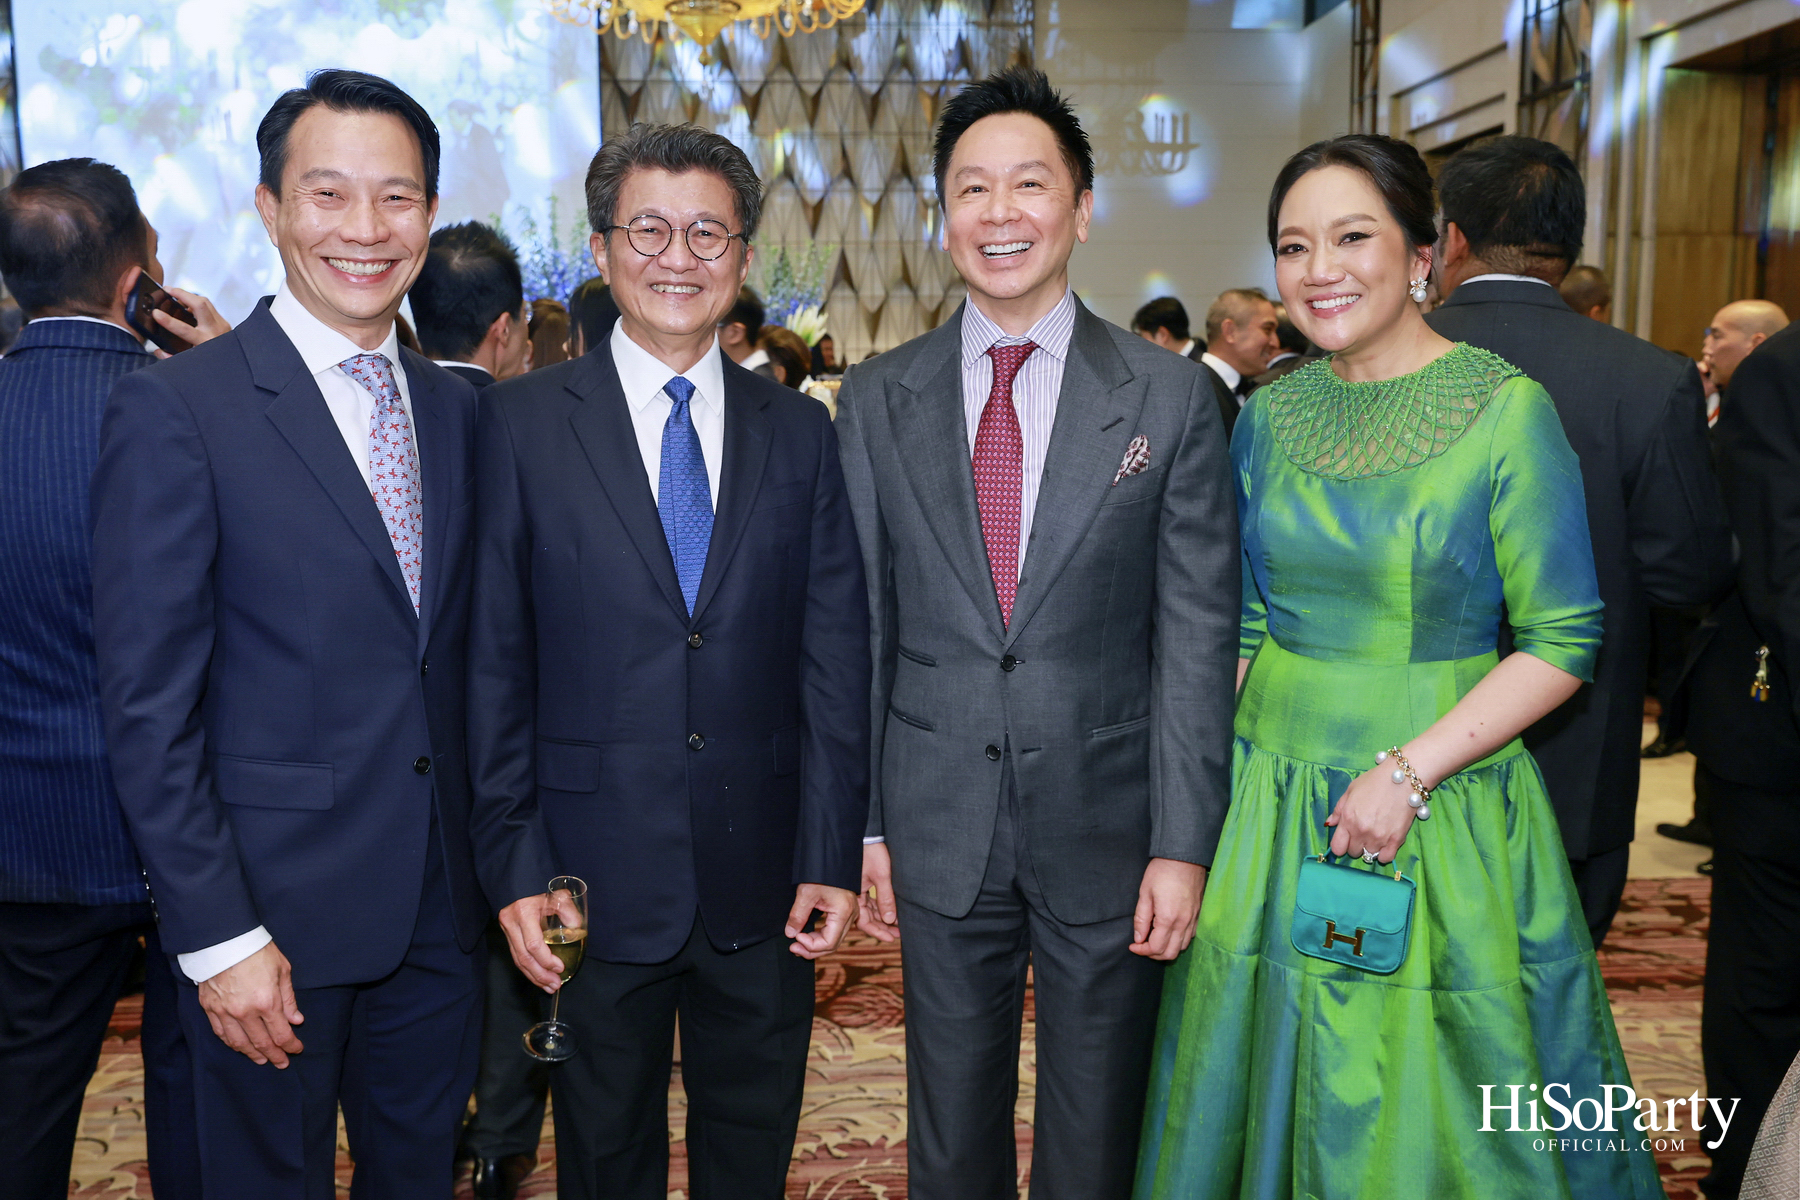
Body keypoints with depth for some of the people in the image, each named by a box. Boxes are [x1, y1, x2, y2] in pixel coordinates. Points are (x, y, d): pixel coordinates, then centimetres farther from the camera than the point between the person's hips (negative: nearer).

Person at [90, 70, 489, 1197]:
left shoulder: (459, 407, 6)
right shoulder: (176, 408, -11)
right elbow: (147, 702, -12)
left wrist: (493, 866, 7)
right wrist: (218, 936, -14)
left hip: (440, 911, 5)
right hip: (274, 910, -5)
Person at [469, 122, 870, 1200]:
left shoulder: (802, 432, 3)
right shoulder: (523, 422, -2)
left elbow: (836, 656, 1)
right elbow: (496, 663, -3)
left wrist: (833, 858, -3)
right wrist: (516, 864, -7)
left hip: (764, 879, 2)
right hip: (595, 877, -1)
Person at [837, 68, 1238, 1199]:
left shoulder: (1171, 398, -3)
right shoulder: (876, 400, 2)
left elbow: (1198, 634, -5)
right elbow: (864, 625, 3)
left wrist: (1184, 844, -8)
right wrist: (866, 822, 2)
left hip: (1108, 830, -1)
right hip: (940, 834, 2)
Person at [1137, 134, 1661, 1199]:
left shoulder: (1506, 410, -11)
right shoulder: (1271, 415, 3)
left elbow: (1562, 642, -10)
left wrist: (1409, 771, -19)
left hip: (1441, 805, -4)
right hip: (1272, 800, 4)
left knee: (1430, 1113, 12)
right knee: (1277, 1091, 18)